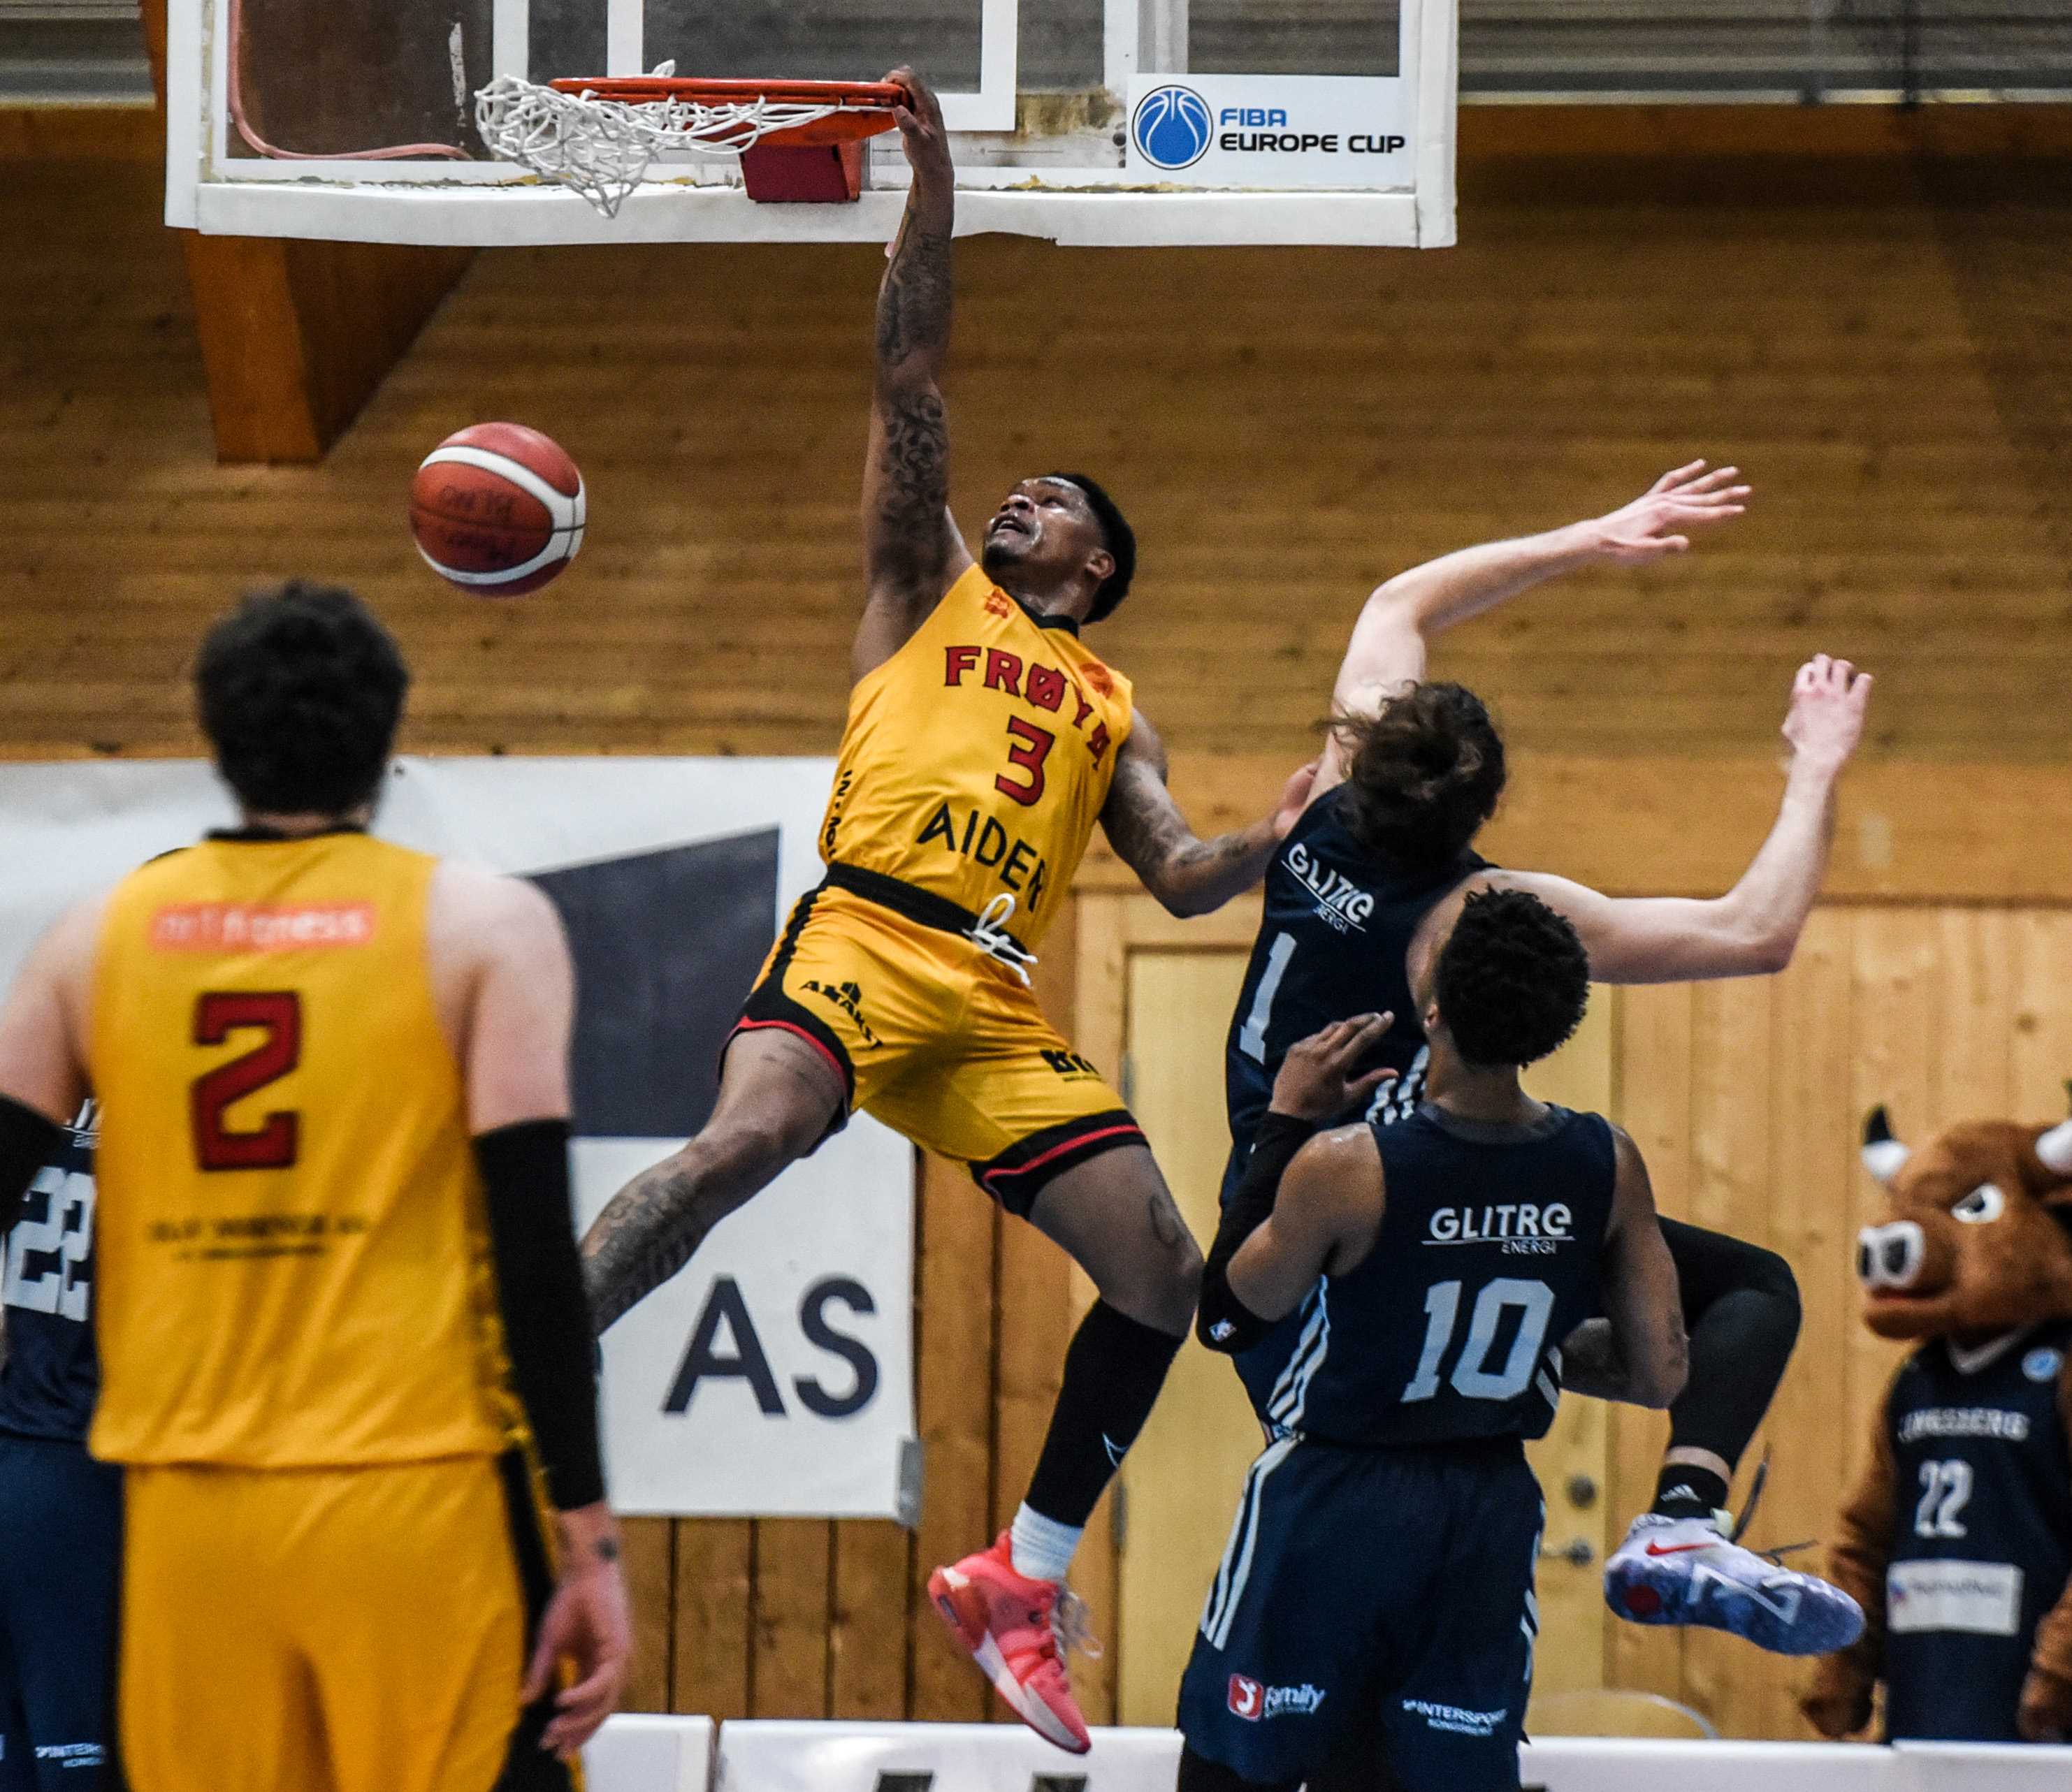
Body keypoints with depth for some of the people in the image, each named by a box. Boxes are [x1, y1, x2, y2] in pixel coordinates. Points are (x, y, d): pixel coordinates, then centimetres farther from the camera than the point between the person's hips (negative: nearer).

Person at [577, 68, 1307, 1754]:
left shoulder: (1111, 715, 30)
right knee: (748, 1138, -32)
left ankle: (1019, 1582, 8)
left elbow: (1180, 874, 20)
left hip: (1001, 1005, 4)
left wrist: (1273, 844, 0)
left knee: (1162, 1270, -5)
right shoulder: (929, 590, 23)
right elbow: (909, 382, 13)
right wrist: (933, 191, 6)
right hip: (868, 935, -4)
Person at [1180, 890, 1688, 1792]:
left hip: (1336, 1498, -3)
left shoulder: (1344, 1166, -21)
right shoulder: (1606, 1167, -10)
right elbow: (1659, 1377, -2)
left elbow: (1236, 1312, -3)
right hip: (1492, 1510, 3)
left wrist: (1284, 1122, 2)